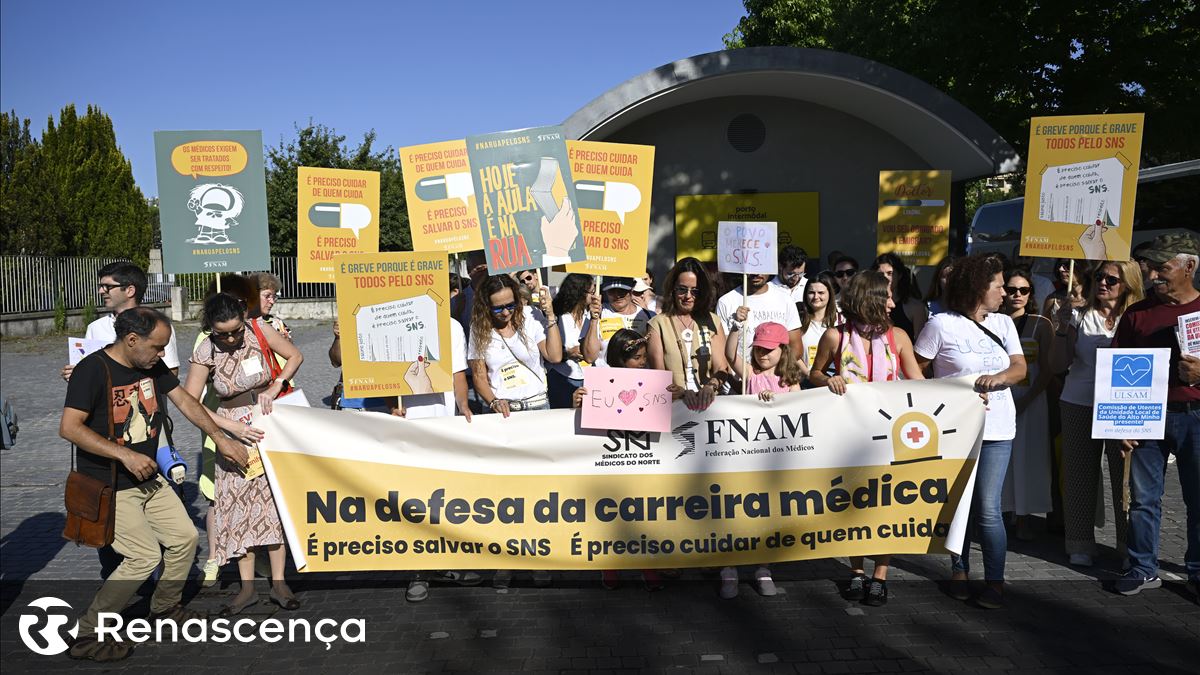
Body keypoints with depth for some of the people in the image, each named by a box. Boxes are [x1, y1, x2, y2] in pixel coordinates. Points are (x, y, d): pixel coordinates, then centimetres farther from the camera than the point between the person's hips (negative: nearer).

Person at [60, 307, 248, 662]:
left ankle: (165, 607, 33)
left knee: (184, 538, 10)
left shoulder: (152, 366, 2)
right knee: (145, 556, -12)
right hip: (109, 488, -8)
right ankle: (87, 635, 3)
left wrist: (221, 439, 7)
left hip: (149, 479, 8)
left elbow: (185, 401, 10)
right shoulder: (93, 370, -20)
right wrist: (125, 455, -29)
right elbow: (69, 428, -26)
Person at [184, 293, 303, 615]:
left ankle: (278, 582, 9)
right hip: (233, 430, 0)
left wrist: (275, 387, -15)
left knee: (274, 499, 1)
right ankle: (247, 587, 13)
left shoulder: (259, 329, -11)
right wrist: (231, 427, -18)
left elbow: (295, 356, 0)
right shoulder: (205, 353, -12)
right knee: (238, 504, 3)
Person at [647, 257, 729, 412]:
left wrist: (710, 387, -14)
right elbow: (658, 372, -2)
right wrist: (682, 392, -18)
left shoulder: (713, 322, 15)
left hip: (708, 402, 2)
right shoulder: (658, 324, 7)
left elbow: (721, 367, 6)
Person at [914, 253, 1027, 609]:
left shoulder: (1003, 323, 9)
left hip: (996, 429, 2)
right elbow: (914, 371, -2)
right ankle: (959, 570, 27)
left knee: (988, 508, -3)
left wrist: (999, 377, -17)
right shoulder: (941, 324, -6)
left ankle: (995, 581, 9)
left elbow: (1020, 367, 3)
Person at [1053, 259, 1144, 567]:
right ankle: (1080, 545, 16)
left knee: (1124, 474, 0)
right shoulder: (1080, 316, 3)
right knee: (1080, 474, 6)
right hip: (1080, 405, 1)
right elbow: (1061, 365, 1)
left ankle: (1129, 545, 15)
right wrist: (1063, 328, -10)